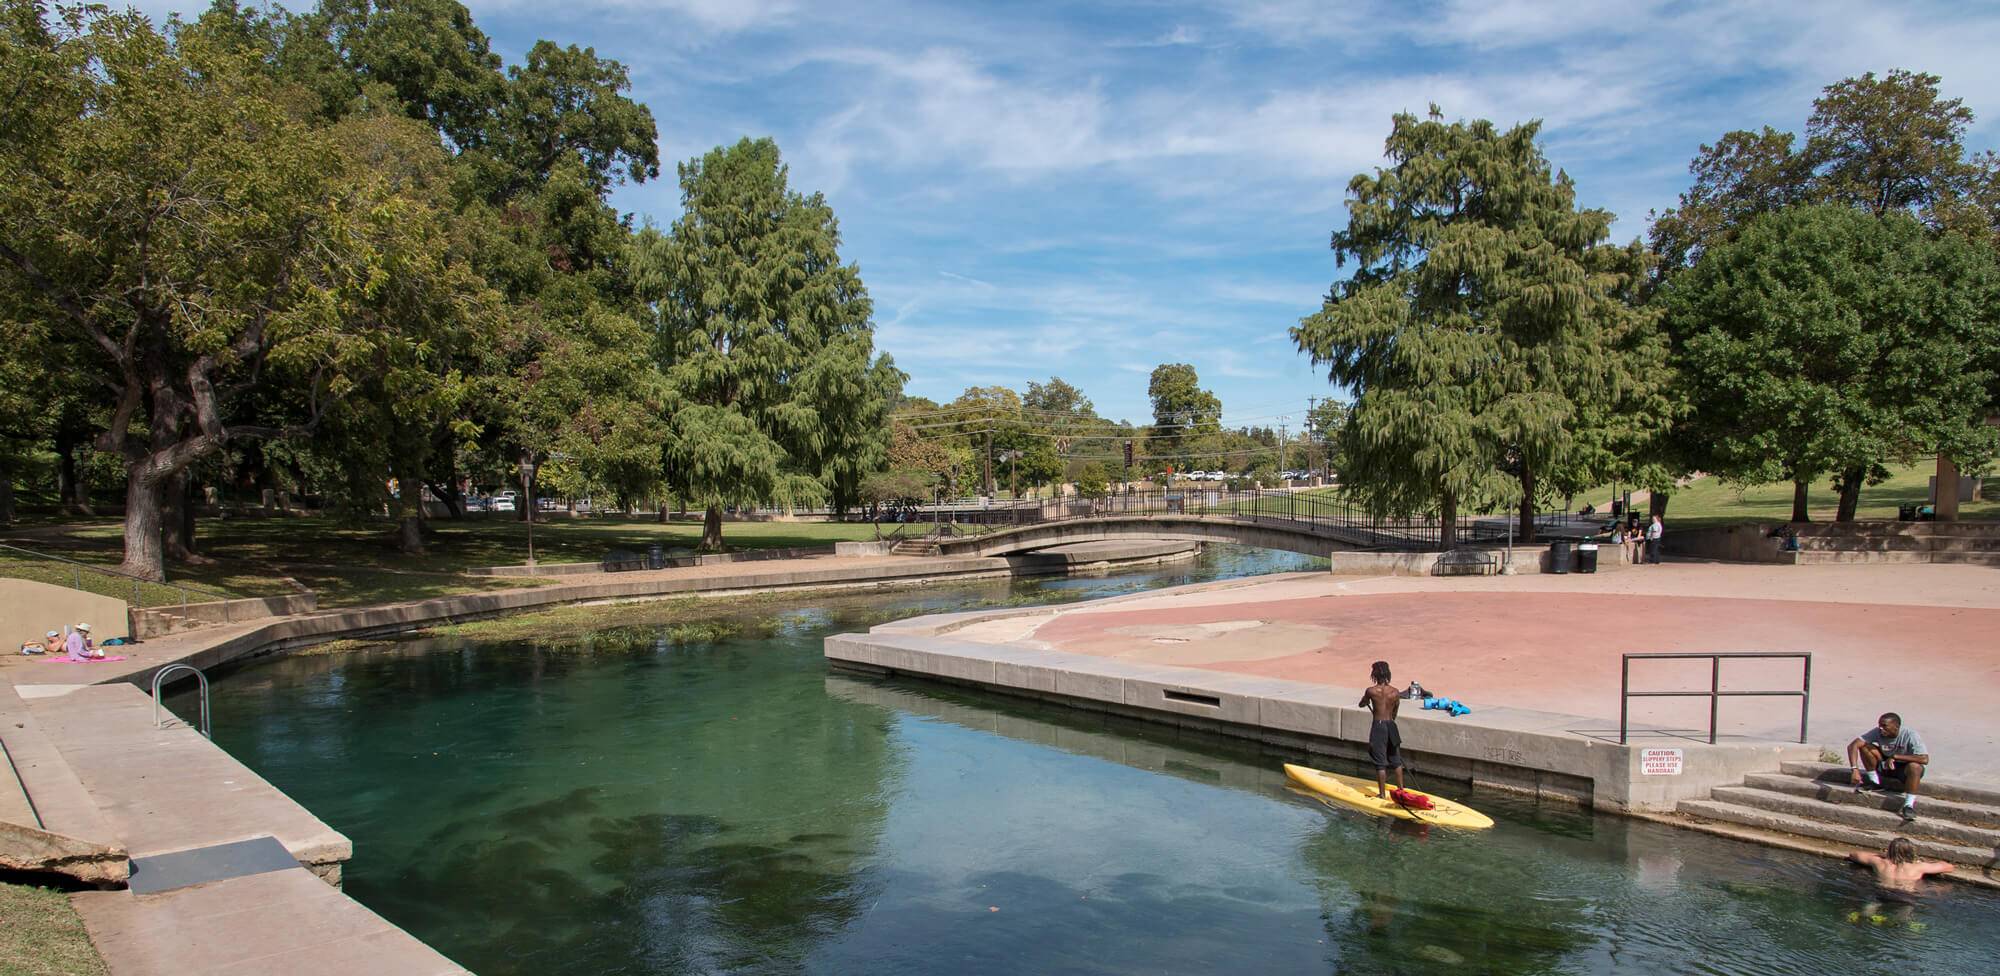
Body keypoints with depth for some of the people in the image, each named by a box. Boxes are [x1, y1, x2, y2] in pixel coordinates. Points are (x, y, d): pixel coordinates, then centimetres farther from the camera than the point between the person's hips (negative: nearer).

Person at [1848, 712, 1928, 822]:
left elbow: (1924, 759, -35)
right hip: (1885, 765, 3)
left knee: (1915, 766, -37)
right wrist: (1854, 769, -34)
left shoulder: (1910, 735, -25)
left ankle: (1909, 805, -27)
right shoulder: (1877, 732, -17)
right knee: (1864, 746, -20)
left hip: (1904, 769, -3)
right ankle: (1875, 782, -4)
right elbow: (1852, 745, -23)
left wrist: (1895, 757, -34)